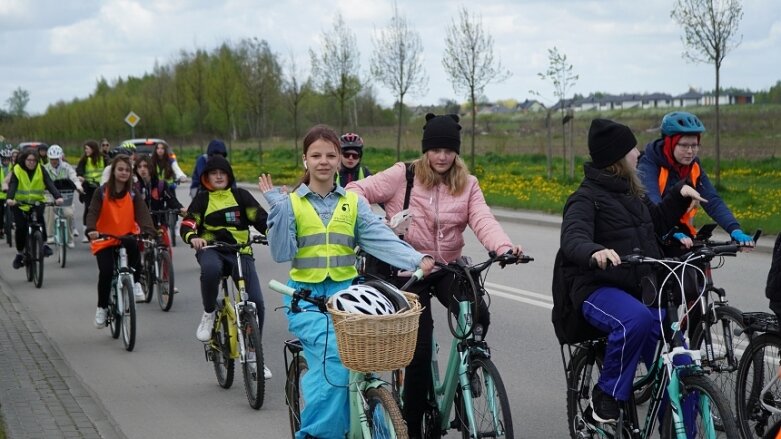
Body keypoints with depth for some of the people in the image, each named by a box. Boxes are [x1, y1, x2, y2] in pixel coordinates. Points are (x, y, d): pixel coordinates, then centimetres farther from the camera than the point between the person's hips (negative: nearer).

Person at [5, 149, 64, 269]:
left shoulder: (41, 170, -5)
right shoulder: (17, 170, -8)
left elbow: (50, 184, -17)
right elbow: (12, 186, -21)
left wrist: (58, 197, -35)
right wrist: (9, 198, -41)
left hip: (37, 202, 0)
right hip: (20, 204, 0)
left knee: (39, 215, -31)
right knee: (21, 228, -9)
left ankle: (44, 244, -19)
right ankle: (19, 254, 12)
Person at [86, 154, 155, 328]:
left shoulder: (133, 194, 1)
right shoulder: (102, 192, -4)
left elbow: (142, 214, -12)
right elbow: (93, 212, -14)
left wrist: (148, 232, -32)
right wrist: (91, 230, -35)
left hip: (126, 238, 1)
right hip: (104, 240, -1)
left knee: (133, 245, -35)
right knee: (106, 272, -19)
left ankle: (135, 283, -14)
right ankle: (101, 308, 6)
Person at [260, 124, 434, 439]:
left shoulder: (353, 202, 9)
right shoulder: (291, 203, 4)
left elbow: (381, 238, -4)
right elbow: (281, 253, -5)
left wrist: (418, 259, -19)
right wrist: (278, 209, -13)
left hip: (345, 292, 3)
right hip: (306, 296, -2)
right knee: (335, 356, -25)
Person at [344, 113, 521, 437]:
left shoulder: (467, 184, 4)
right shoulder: (403, 176, -3)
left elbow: (483, 220, -11)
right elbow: (357, 191, -4)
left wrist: (504, 247, -31)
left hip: (448, 268, 2)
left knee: (478, 316, -26)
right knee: (420, 346, -7)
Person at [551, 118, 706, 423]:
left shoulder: (632, 193, 17)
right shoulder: (587, 197, -8)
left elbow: (656, 223, 34)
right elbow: (572, 239, -27)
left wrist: (678, 195, 18)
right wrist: (594, 251, -50)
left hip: (639, 289, 7)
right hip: (598, 290, -7)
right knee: (637, 319, -39)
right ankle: (606, 395, -19)